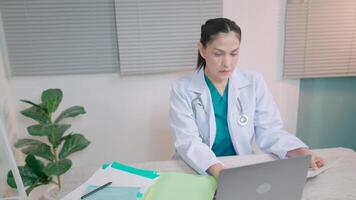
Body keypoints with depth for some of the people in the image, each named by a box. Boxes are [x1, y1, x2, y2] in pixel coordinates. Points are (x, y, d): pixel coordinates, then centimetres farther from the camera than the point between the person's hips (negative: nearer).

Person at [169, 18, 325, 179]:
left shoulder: (254, 82, 1)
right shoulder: (182, 89, -6)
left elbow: (269, 132, 0)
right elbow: (187, 141, -16)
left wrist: (301, 151, -18)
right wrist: (217, 170, -33)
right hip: (197, 172, -1)